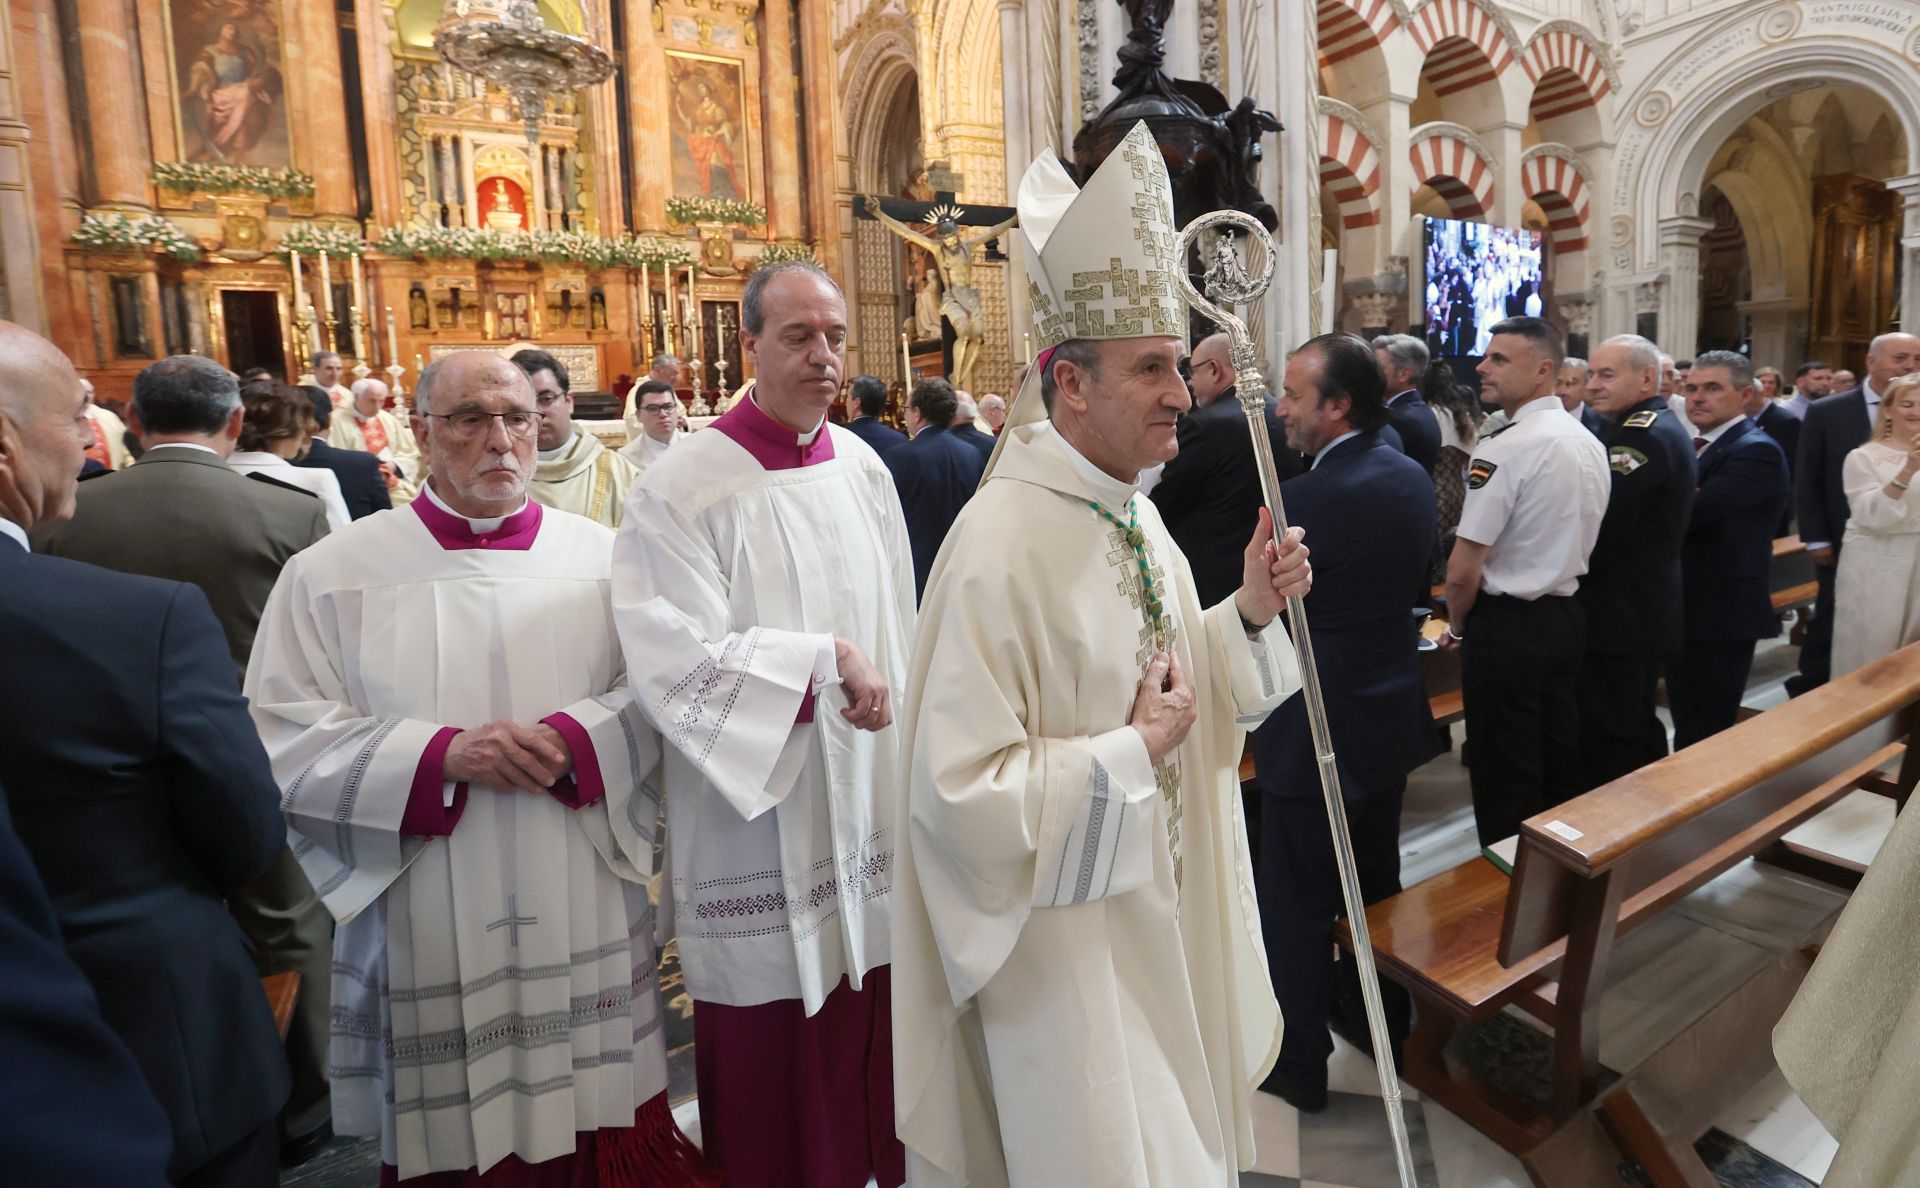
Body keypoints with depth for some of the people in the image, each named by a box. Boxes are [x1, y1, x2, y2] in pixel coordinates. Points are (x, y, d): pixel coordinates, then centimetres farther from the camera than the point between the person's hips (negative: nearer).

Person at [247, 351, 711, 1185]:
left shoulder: (603, 557, 2)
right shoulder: (330, 574, 0)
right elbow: (282, 745, -4)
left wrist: (570, 740, -18)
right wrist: (442, 753, -17)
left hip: (586, 921, 1)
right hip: (426, 935, 0)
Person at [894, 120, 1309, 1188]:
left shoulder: (1133, 510, 0)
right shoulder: (1003, 546, -27)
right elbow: (960, 794, -28)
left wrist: (1247, 614, -5)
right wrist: (1132, 752, -22)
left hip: (1165, 912, 8)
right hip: (1068, 945, -8)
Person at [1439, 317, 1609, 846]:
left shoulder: (1505, 449, -19)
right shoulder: (1590, 443, 8)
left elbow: (1463, 571, -20)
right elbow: (1574, 539, 15)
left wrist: (1457, 626, -3)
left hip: (1507, 624, -8)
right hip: (1566, 616, 8)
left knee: (1505, 781, 4)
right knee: (1559, 765, 19)